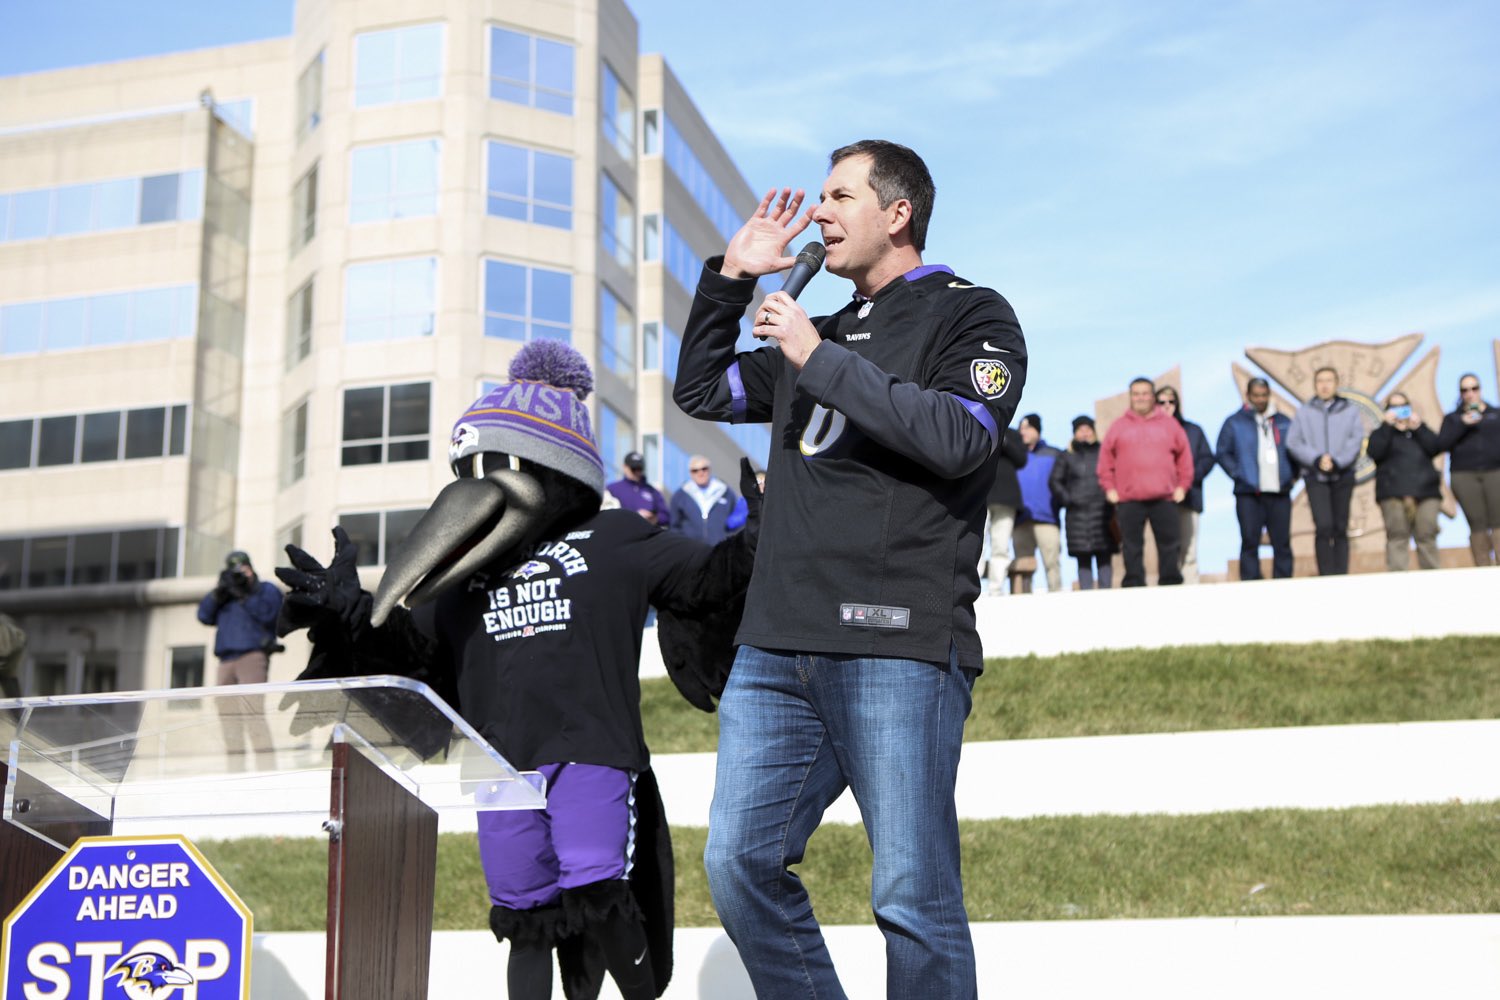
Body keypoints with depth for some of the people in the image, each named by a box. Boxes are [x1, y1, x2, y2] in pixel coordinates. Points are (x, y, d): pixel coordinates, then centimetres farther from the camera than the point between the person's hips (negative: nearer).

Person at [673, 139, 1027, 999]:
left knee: (913, 896, -6)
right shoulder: (822, 335, 25)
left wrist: (823, 361, -9)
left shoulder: (970, 315, 5)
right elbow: (700, 393, 30)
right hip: (776, 647, 7)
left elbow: (961, 439, -13)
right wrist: (732, 277, 21)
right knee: (741, 864, 3)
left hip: (899, 645, -7)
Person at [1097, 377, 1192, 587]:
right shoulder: (1119, 426, 9)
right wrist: (1109, 488, 2)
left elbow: (1184, 456, 11)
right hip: (1129, 500, 0)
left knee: (1170, 545, 2)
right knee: (1132, 548, 0)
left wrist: (1182, 485, 4)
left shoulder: (1169, 424, 10)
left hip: (1164, 498, 1)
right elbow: (1106, 460, 9)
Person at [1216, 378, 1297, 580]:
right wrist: (1237, 474, -7)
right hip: (1248, 494, -3)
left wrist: (1293, 474, 8)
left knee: (1282, 543, 4)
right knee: (1250, 542, -2)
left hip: (1280, 493, 3)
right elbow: (1223, 453, 3)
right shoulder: (1234, 422, 4)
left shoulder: (1284, 422, 14)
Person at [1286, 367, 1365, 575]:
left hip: (1343, 476, 1)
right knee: (1324, 527, -14)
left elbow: (1356, 440, -2)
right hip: (1315, 476, -1)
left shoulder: (1350, 411, 9)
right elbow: (1293, 442, 0)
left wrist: (1336, 461, -14)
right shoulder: (1304, 413, 8)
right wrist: (1317, 459, -14)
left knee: (1340, 529, 3)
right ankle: (1326, 578, -10)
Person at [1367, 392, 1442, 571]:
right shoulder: (1382, 433, 18)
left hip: (1426, 491, 2)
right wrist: (1387, 425, -4)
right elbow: (1374, 452, -5)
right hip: (1393, 494, -2)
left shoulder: (1421, 431, 25)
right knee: (1397, 537, -11)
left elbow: (1436, 448, 5)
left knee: (1427, 535, -3)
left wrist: (1418, 427, -1)